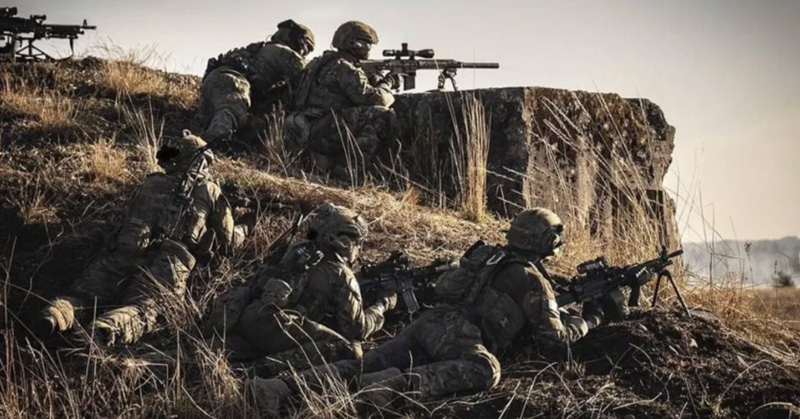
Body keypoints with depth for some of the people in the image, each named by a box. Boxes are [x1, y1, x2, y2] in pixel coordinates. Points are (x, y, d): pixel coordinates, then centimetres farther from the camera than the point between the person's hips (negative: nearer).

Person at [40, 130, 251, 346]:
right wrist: (241, 231, 53)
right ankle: (112, 326, -55)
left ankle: (59, 313, -34)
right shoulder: (209, 191, 24)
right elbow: (227, 243, 30)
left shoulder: (151, 183, 29)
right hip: (167, 263, -3)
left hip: (126, 252, 3)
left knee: (84, 295, -1)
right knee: (140, 309, -23)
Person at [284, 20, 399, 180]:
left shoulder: (327, 63, 20)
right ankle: (353, 170, -20)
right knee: (381, 115, -19)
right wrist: (387, 85, 4)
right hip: (321, 134, -10)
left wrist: (380, 81, 12)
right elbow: (373, 99, -15)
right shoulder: (344, 68, -10)